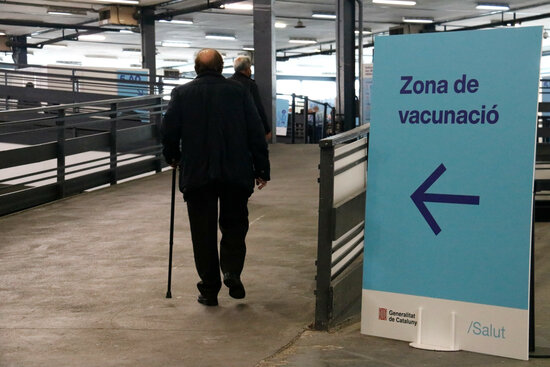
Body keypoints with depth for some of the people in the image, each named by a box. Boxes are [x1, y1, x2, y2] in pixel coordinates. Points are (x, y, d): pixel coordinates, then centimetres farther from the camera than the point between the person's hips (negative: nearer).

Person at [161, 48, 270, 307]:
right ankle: (232, 271, -4)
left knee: (203, 232, 7)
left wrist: (173, 157, 20)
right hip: (236, 174, 1)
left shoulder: (182, 94, 2)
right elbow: (256, 133, 2)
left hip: (196, 174, 0)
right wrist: (262, 169, 7)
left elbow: (168, 131, 1)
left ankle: (209, 290, 10)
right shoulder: (239, 92, 3)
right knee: (234, 226, 16)